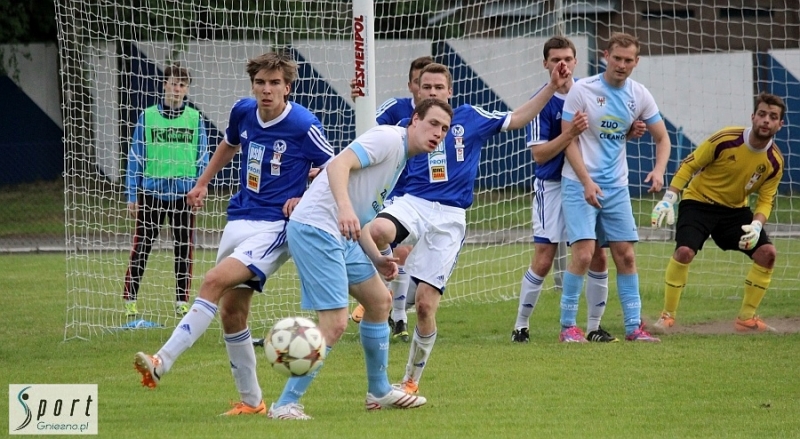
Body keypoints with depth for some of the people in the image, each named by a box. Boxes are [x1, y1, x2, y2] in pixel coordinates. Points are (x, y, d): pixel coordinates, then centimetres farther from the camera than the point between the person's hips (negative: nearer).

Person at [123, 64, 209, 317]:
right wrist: (132, 196, 1)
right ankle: (130, 299, 5)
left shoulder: (194, 118, 5)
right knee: (141, 248, -1)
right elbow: (135, 158, 4)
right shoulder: (147, 117, 1)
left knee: (184, 249, 5)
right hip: (151, 193, -1)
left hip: (184, 194, 1)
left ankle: (182, 301, 13)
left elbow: (202, 159, 10)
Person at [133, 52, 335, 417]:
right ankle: (251, 402, 18)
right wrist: (203, 183, 26)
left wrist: (305, 201, -13)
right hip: (239, 221, 7)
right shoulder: (243, 112, 4)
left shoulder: (304, 126, -13)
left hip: (274, 227, -7)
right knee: (231, 312, 5)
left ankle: (162, 362, -30)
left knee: (215, 281, -25)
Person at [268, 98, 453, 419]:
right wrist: (344, 208, -40)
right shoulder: (389, 138, -9)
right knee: (335, 323, -14)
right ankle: (285, 405, -7)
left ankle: (379, 391, 34)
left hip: (341, 236, 11)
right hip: (315, 228, -11)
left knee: (380, 301, 19)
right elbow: (339, 165, -25)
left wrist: (376, 257, 11)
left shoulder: (401, 158, 21)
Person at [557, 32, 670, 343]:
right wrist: (587, 182, -20)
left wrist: (659, 170, -10)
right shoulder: (582, 90, -10)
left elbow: (662, 138, 11)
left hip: (616, 188, 5)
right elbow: (568, 140, -10)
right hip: (579, 185, -5)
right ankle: (568, 326, -5)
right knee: (584, 254, -14)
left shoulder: (639, 96, 2)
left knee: (626, 256, 4)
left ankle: (634, 326, 11)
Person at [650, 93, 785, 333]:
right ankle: (667, 317, -10)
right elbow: (689, 165, -13)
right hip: (699, 201, -4)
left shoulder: (774, 161, -9)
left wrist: (757, 225, -22)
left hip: (735, 209, 4)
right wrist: (668, 199, -20)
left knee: (767, 252, -12)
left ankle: (746, 319, 3)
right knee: (684, 251, -26)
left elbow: (766, 200, -2)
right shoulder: (725, 140, -21)